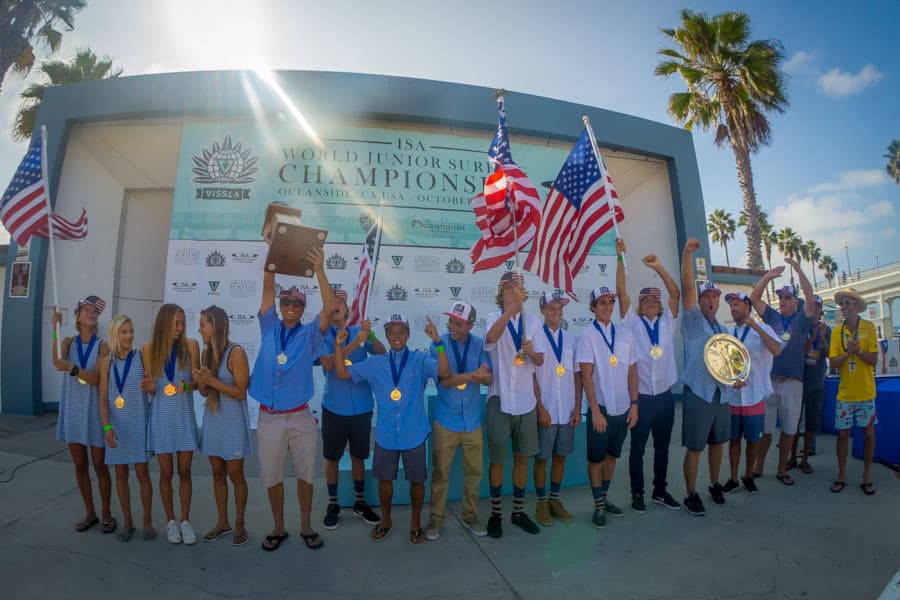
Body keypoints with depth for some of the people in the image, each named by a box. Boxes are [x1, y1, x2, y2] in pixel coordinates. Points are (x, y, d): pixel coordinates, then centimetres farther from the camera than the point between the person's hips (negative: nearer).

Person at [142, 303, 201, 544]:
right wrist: (149, 387, -21)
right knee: (166, 473, 8)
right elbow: (151, 388, 2)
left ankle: (185, 521, 20)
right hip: (161, 417, 0)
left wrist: (186, 386, -25)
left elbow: (197, 381, -4)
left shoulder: (191, 345, -6)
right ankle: (171, 521, 25)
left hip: (184, 416, 0)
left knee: (184, 472, 5)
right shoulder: (149, 348, -3)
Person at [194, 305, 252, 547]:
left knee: (235, 475, 4)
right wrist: (201, 382, -11)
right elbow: (204, 392, 11)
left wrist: (212, 380, -20)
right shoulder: (206, 352, 6)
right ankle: (222, 522, 28)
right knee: (217, 473, 14)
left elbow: (241, 392, -16)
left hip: (232, 421, -6)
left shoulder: (236, 352, -15)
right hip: (212, 419, 6)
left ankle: (239, 524, 20)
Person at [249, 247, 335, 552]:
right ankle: (278, 528, 29)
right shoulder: (269, 328, 5)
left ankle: (306, 526, 27)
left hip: (301, 417, -1)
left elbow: (330, 307, -15)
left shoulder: (309, 334, 1)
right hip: (269, 417, 1)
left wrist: (319, 269, -19)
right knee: (271, 476, 11)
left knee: (305, 473, 9)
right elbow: (268, 287, -1)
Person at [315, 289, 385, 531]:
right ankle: (333, 505, 28)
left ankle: (360, 503, 30)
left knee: (358, 457, 14)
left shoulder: (359, 331, 0)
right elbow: (328, 363, -21)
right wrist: (355, 343, -28)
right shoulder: (323, 335, -5)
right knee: (332, 458, 10)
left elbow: (383, 354, -10)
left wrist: (370, 335, -27)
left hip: (362, 407, 1)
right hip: (334, 408, -1)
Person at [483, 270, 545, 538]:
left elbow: (540, 361, 3)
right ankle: (495, 513, 27)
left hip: (526, 401, 4)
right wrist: (510, 308, -48)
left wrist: (531, 352, -21)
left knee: (523, 457, 14)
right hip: (499, 400, -3)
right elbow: (491, 338, -33)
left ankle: (518, 512, 31)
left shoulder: (533, 320, 3)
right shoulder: (494, 318, -9)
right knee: (497, 459, 9)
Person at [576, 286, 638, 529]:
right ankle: (598, 506, 21)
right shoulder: (588, 335, -9)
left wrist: (634, 404, 2)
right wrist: (595, 410, -15)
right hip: (601, 408, -4)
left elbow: (632, 371, 8)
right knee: (596, 458, 7)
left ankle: (604, 498, 33)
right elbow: (586, 375, -12)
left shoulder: (625, 334, 4)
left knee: (612, 455, 17)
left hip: (623, 408, 5)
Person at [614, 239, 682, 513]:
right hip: (640, 396, -3)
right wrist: (621, 258, -16)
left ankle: (660, 491, 29)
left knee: (662, 447, 15)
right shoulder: (632, 322, -1)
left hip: (664, 396, 3)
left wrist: (658, 266, -12)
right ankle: (637, 494, 19)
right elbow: (621, 291, -10)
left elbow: (676, 293, -3)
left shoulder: (667, 321, 7)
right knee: (638, 448, 7)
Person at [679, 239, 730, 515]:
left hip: (721, 394, 6)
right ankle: (691, 495, 12)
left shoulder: (723, 329, 15)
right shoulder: (693, 321, -4)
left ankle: (715, 485, 35)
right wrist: (687, 253, -31)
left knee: (717, 443, 17)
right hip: (698, 393, -6)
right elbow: (687, 288, -19)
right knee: (694, 447, 0)